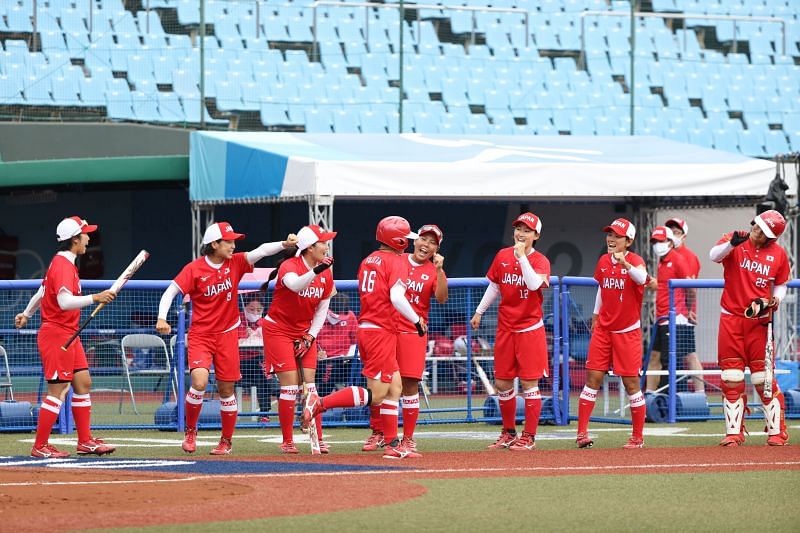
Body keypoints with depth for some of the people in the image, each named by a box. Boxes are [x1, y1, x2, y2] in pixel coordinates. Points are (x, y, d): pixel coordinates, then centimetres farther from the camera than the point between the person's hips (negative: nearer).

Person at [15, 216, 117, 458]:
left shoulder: (62, 263, 14)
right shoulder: (63, 266, -17)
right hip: (56, 335, -11)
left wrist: (26, 315, 40)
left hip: (69, 335, 11)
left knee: (83, 382, 10)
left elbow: (42, 291, 28)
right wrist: (95, 298, -37)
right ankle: (40, 447, -5)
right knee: (58, 390, -9)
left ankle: (85, 441, 15)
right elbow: (65, 301, -31)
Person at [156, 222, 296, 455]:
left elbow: (260, 252, -13)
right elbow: (170, 292, -10)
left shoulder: (235, 263, -1)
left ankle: (226, 441, 22)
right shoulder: (194, 269, -9)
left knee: (226, 389, 7)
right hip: (200, 334, -3)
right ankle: (190, 431, 1)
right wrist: (162, 318, -25)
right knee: (199, 382, -21)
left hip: (227, 335, 3)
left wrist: (285, 244, -30)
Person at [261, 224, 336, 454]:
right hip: (279, 330, -5)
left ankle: (318, 440, 3)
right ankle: (287, 442, 1)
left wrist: (310, 336, -4)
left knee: (309, 384, 0)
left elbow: (322, 308, 6)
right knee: (290, 386, -8)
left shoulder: (326, 273, -1)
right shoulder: (289, 266, -20)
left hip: (305, 332, 5)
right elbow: (295, 285, -44)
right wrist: (316, 271, -60)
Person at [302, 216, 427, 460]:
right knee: (375, 395, -6)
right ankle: (320, 403, -12)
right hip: (382, 332, -9)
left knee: (394, 387, 12)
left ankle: (392, 444, 10)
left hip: (365, 329, 9)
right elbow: (396, 297, -22)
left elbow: (367, 293, 15)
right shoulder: (397, 261, -9)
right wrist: (417, 320, -10)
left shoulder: (369, 260, 15)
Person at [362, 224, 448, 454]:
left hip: (413, 332, -1)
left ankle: (408, 438, 3)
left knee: (410, 383, -6)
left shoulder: (434, 271, 5)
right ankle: (377, 434, 13)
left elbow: (442, 299, -11)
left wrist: (439, 270, -20)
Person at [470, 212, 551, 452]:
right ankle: (509, 433, 22)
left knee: (529, 383, -4)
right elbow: (494, 286, 18)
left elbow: (534, 284, -27)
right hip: (505, 328, 5)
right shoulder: (502, 256, 7)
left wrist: (522, 257, -25)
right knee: (502, 383, 8)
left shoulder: (540, 261, -7)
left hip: (530, 329, -5)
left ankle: (529, 437, 2)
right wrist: (479, 311, 18)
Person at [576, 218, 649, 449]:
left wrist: (624, 263, -51)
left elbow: (641, 278, -36)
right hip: (603, 329, 5)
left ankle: (638, 437, 7)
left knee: (631, 382, -2)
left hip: (627, 331, -5)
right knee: (593, 377, -1)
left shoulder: (635, 260, -12)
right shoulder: (603, 261, 6)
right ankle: (582, 432, 0)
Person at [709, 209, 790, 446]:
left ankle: (777, 431, 7)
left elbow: (781, 285, 14)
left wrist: (773, 302, -7)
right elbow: (714, 256, -20)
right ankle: (734, 432, 9)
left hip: (759, 322, 0)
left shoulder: (778, 253, 3)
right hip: (731, 319, 0)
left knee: (764, 378, -2)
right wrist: (732, 243, -38)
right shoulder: (734, 242, -1)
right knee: (731, 378, 2)